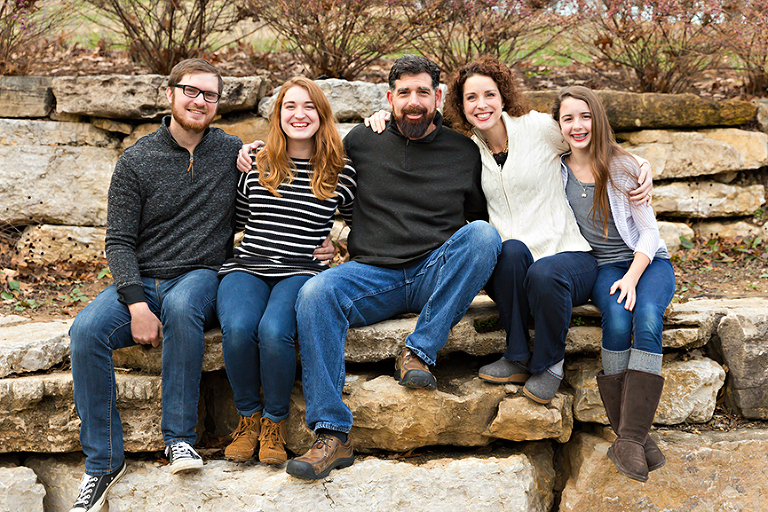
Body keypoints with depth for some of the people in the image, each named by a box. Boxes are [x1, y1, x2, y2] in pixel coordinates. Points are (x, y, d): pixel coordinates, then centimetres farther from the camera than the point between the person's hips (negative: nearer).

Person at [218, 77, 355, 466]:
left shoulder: (340, 175, 9)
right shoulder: (255, 167, 13)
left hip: (301, 273, -1)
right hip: (247, 268, 2)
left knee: (273, 331, -34)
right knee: (237, 328, -32)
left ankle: (274, 423, -8)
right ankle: (248, 416, -5)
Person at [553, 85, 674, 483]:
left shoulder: (622, 166, -1)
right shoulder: (555, 172, 5)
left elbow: (648, 230, -2)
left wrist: (632, 278, -19)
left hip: (649, 262, -1)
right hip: (603, 267, 1)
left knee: (647, 316, -33)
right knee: (617, 318, -32)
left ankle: (629, 439, -37)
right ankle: (634, 436, -30)